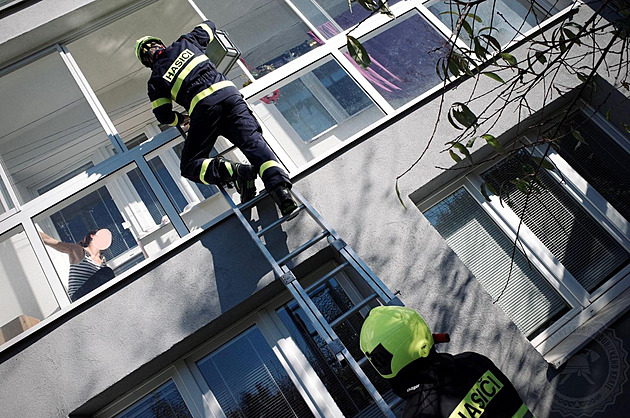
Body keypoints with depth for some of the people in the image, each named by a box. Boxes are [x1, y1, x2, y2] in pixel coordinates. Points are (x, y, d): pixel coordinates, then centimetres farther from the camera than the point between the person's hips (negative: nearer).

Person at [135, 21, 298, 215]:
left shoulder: (155, 81, 20)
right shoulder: (185, 42, 27)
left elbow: (164, 116, 15)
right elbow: (209, 26, 44)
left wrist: (182, 119, 36)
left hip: (203, 105, -3)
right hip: (229, 92, 3)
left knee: (190, 166, 6)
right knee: (253, 142, -10)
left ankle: (234, 171, -22)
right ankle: (279, 185, -36)